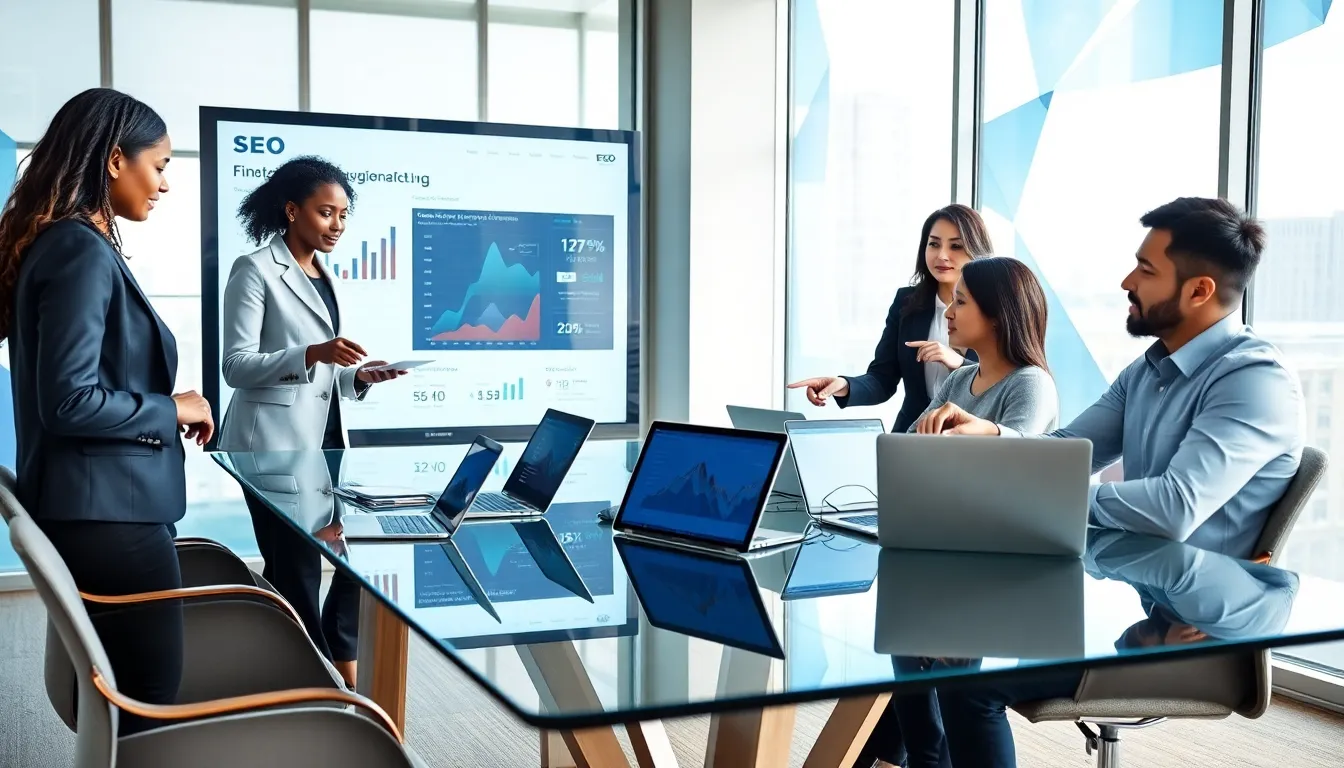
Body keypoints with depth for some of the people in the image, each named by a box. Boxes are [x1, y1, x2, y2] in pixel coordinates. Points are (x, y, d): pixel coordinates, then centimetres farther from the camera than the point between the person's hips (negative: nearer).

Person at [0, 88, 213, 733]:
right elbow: (69, 401, -23)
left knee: (116, 704, 18)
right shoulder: (82, 251, -17)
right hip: (109, 514, -10)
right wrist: (170, 410, -11)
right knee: (146, 711, 0)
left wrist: (158, 407, 11)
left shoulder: (63, 244, 13)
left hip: (94, 508, 10)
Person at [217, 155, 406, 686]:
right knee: (297, 573, -3)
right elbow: (236, 365, -13)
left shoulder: (325, 279, 18)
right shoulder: (256, 271, -5)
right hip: (275, 446, -8)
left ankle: (341, 675, 23)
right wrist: (313, 354, -26)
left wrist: (359, 377, 1)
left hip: (325, 442, 8)